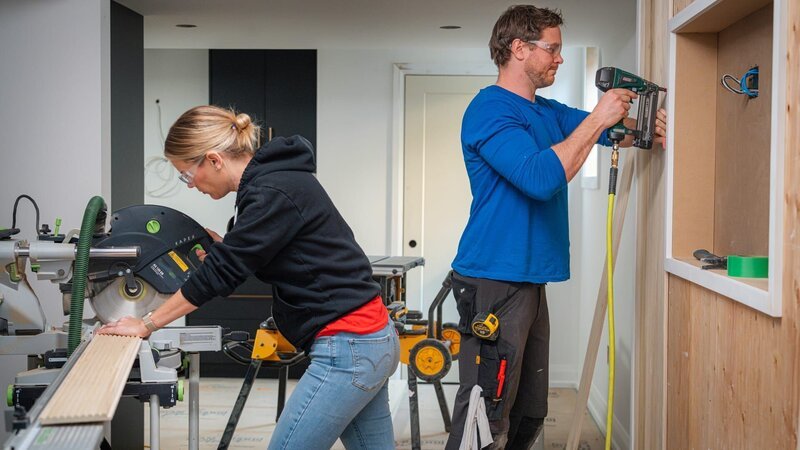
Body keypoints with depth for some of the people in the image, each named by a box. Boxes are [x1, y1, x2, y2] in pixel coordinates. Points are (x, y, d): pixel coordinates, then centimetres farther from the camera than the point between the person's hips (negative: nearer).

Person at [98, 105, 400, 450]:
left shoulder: (274, 193, -18)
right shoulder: (272, 179, 11)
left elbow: (221, 272, -15)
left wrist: (147, 325, -5)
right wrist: (221, 247, 12)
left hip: (347, 349, -10)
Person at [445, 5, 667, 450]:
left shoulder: (547, 112, 16)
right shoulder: (490, 109, -12)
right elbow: (541, 178, -24)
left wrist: (639, 127, 1)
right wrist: (597, 119, -17)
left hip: (530, 280, 10)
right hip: (494, 281, -9)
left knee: (529, 413, 14)